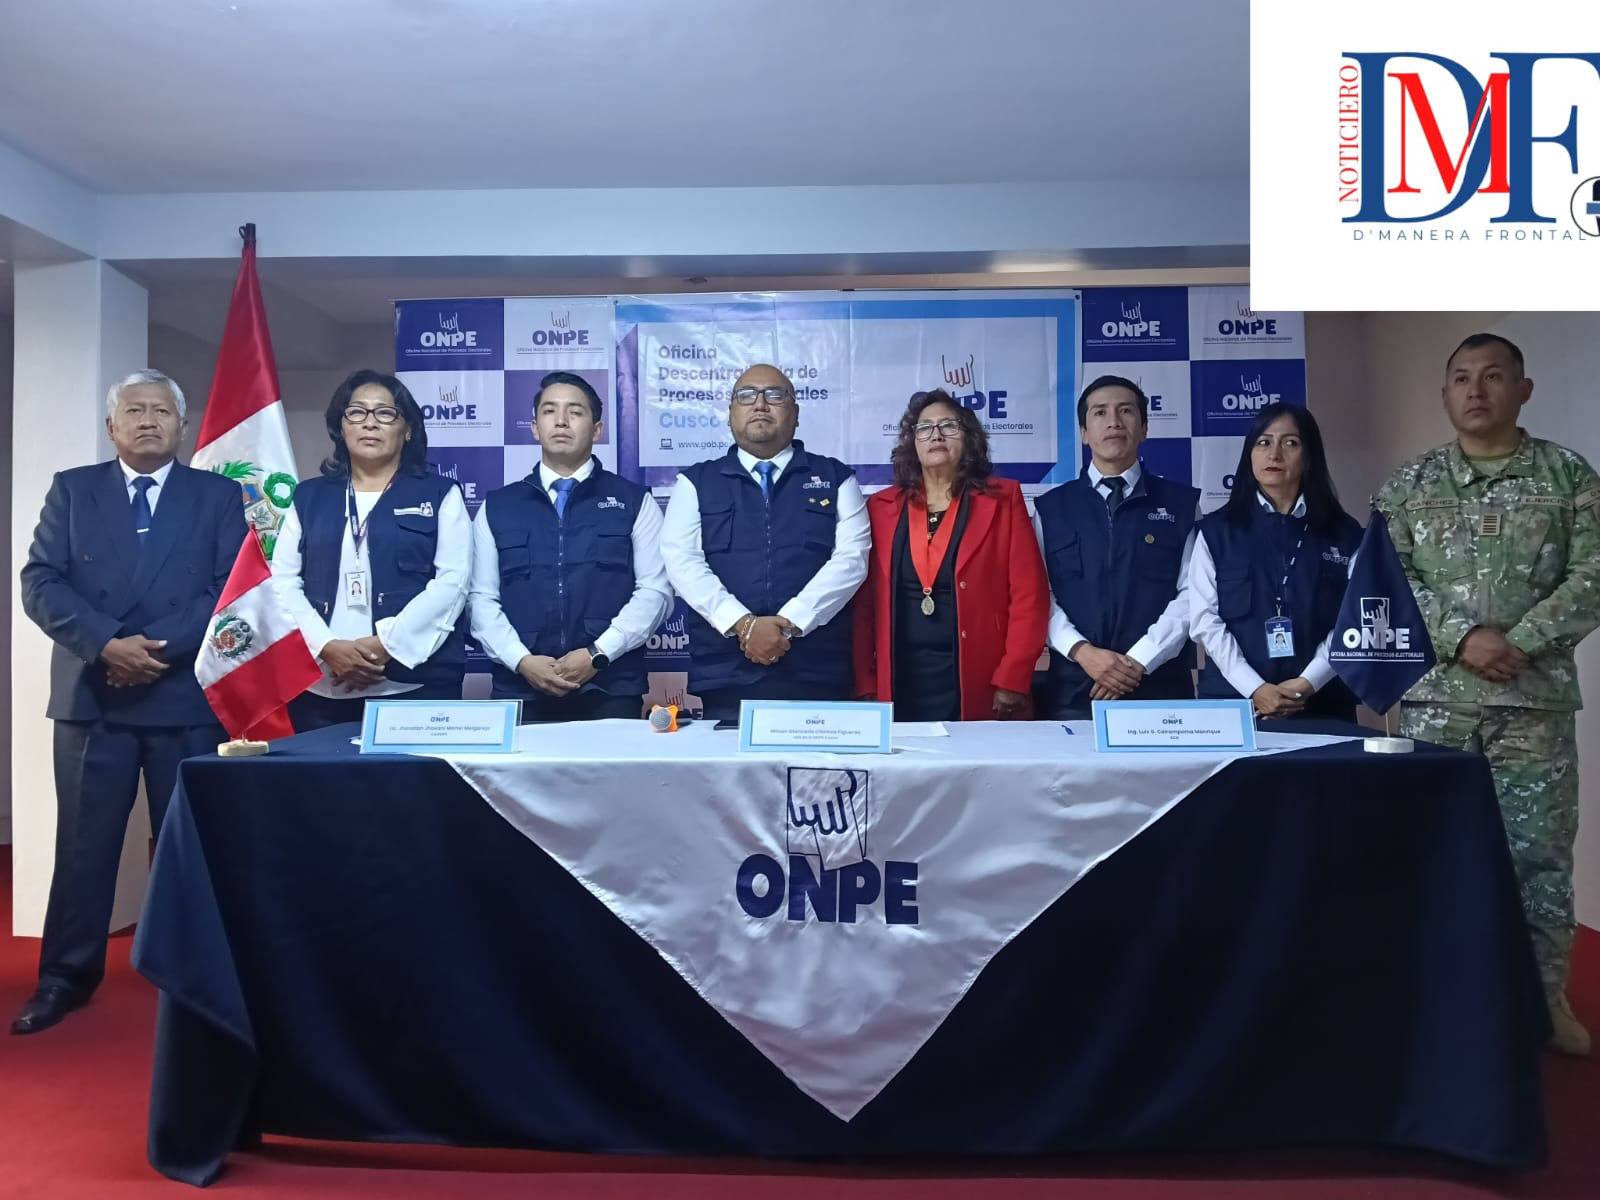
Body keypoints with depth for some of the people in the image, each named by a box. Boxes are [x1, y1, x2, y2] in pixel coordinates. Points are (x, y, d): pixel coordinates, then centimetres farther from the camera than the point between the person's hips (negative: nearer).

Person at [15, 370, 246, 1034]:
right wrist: (106, 644, -15)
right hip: (90, 692, 1)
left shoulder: (219, 495, 6)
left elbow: (232, 588, -4)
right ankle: (66, 975, 21)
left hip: (186, 694, -1)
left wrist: (158, 645, -15)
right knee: (83, 843, 7)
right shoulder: (71, 489, 9)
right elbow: (40, 582, 0)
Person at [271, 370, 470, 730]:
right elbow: (282, 582, 7)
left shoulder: (440, 494, 7)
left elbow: (451, 582, -4)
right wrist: (327, 647, -9)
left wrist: (385, 645, -14)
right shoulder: (309, 497, 15)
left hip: (416, 683, -2)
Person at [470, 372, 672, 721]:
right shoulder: (496, 508, 11)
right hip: (520, 691, 1)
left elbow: (654, 591, -2)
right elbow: (482, 599, 6)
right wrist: (521, 660, -10)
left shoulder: (634, 502, 5)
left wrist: (597, 655, -12)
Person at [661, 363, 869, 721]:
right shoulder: (696, 482, 10)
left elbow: (851, 558, -3)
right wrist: (742, 624, -15)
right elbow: (682, 560, -2)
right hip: (726, 674, 0)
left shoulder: (836, 478, 9)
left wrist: (789, 622, -14)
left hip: (816, 674, 0)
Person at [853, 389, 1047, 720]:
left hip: (976, 684, -2)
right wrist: (865, 686, -1)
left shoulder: (1002, 499, 2)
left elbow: (1028, 595, -3)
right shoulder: (881, 506, 8)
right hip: (900, 682, 2)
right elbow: (864, 603, 6)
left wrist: (1011, 681, -11)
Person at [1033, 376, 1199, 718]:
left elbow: (1192, 593, -3)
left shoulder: (1182, 503, 6)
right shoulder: (1051, 508, 9)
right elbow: (1039, 596, 1)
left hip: (1160, 686, 0)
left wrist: (1139, 660, -13)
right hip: (1074, 688, 1)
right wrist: (1082, 651, -15)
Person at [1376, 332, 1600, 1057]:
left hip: (1536, 700, -1)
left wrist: (1517, 644, -14)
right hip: (1434, 699, 1)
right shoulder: (1411, 485, 7)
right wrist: (1461, 637, -15)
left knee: (1539, 854, 5)